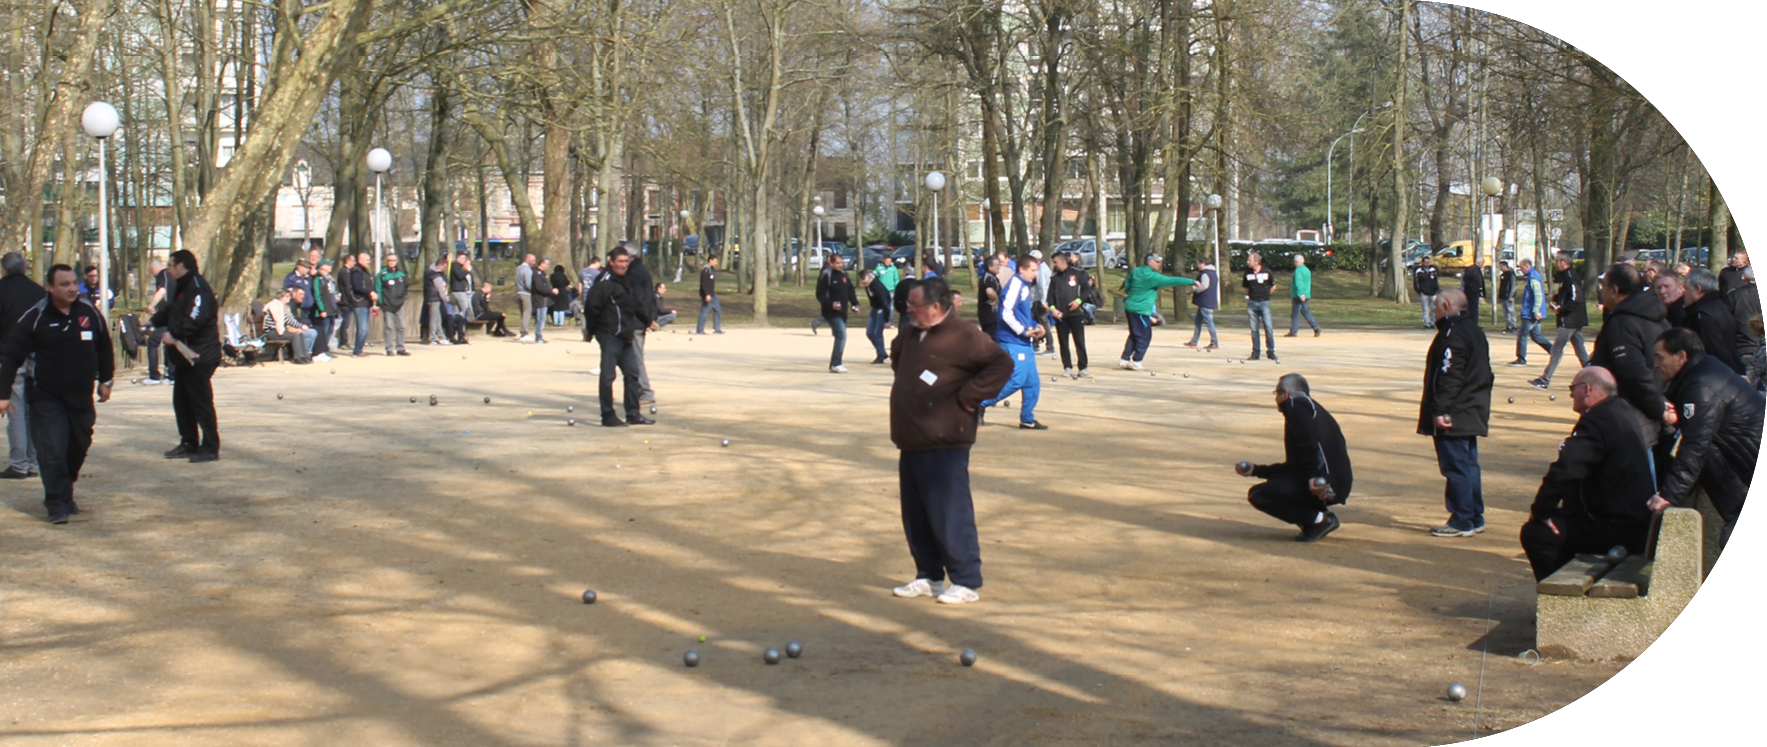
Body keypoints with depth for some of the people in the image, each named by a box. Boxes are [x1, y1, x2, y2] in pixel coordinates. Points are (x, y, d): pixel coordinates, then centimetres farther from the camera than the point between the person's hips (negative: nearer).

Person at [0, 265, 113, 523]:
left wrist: (104, 380, 21)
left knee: (79, 447, 13)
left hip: (82, 396, 4)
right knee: (52, 452, -11)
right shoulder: (35, 317, -9)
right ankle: (57, 505, -4)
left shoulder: (90, 313, 2)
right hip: (46, 398, -4)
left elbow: (104, 348, 18)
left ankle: (64, 494, 34)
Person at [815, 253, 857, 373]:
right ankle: (836, 364, -11)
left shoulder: (843, 274, 10)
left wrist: (855, 304, 2)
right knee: (841, 335, -16)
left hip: (842, 311, 7)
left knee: (840, 336, 9)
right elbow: (820, 295, -12)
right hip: (832, 312, -7)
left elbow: (850, 291, 15)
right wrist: (830, 304, -26)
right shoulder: (825, 276, -10)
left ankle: (833, 365, 18)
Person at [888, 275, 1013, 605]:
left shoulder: (964, 336, -13)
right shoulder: (912, 334, 14)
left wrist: (967, 397, -18)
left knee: (950, 514, -6)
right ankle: (929, 577, 25)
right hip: (911, 443, 9)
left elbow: (1001, 364, -21)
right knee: (915, 516, 14)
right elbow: (896, 354, 36)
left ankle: (966, 582, 2)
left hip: (944, 445, -9)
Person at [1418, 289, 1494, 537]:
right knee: (1469, 465, 15)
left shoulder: (1452, 334, -16)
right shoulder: (1474, 331, 16)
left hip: (1453, 416, -10)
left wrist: (1440, 410, -22)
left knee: (1456, 467, -6)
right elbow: (1485, 375, 22)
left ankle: (1461, 522, -4)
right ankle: (1475, 518, 19)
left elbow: (1450, 377, -22)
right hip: (1472, 414, 10)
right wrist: (1481, 402, 26)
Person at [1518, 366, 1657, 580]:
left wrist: (1540, 510, -12)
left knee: (1535, 533, -10)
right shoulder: (1627, 412, 13)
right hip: (1641, 524, 10)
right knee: (1560, 517, 25)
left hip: (1620, 531, -10)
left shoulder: (1597, 421, -18)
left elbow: (1564, 472, -26)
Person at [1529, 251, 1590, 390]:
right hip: (1576, 321, 10)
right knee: (1580, 349, 13)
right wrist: (1556, 297, 8)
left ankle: (1544, 381, -5)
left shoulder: (1570, 277, -16)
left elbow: (1575, 299, -24)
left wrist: (1561, 309, -19)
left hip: (1569, 321, -10)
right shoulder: (1567, 276, 14)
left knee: (1556, 350, -7)